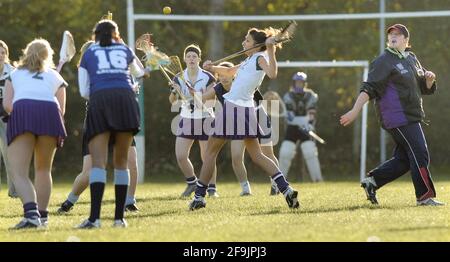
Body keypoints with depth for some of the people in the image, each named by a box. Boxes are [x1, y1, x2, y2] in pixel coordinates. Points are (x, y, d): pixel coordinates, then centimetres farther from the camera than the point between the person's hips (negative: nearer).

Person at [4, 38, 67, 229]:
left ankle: (31, 212, -28)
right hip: (49, 111, 2)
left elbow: (7, 104, 16)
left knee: (19, 173, -6)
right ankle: (42, 215, 21)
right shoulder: (55, 77, 31)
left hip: (22, 110, -2)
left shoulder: (15, 74, 30)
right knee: (43, 170, 20)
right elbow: (61, 110, 21)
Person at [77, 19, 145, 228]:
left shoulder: (88, 53, 20)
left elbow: (84, 91, 16)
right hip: (125, 98, 1)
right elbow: (140, 72, 44)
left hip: (99, 101, -1)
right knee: (121, 162, 8)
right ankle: (119, 217, 5)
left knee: (98, 162, -8)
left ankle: (94, 217, -23)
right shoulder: (124, 50, 23)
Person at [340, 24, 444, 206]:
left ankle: (372, 181, 17)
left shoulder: (412, 59, 17)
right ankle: (425, 196, -4)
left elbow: (425, 89, 22)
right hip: (397, 117, -8)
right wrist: (355, 111, -23)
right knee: (420, 155, -10)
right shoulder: (384, 61, -7)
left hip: (411, 116, 8)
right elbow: (369, 88, -15)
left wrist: (430, 79, -1)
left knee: (404, 159, 9)